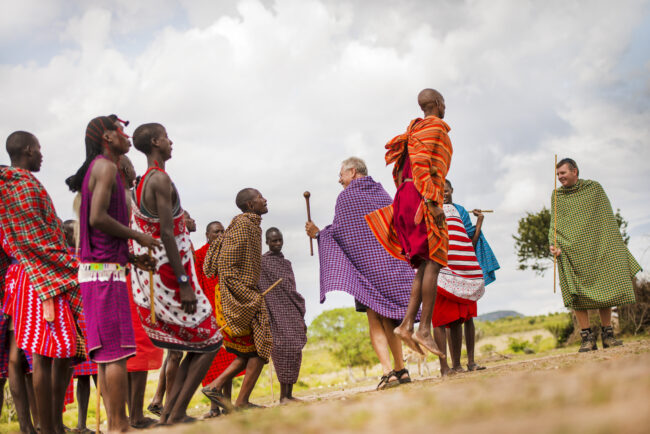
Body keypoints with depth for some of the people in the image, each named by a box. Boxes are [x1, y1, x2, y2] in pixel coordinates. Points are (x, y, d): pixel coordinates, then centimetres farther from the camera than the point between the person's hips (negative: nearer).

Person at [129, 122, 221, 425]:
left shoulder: (141, 183, 14)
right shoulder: (161, 180, -15)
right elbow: (167, 234, -21)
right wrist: (184, 283, -21)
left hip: (149, 279, 9)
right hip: (169, 275, -9)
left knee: (197, 346, 15)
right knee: (210, 342, 0)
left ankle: (167, 413, 10)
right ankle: (177, 414, -2)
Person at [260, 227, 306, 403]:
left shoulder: (286, 263, 21)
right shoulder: (261, 263, 1)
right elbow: (258, 291, -7)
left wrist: (301, 317, 18)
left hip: (291, 313, 6)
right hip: (274, 313, -6)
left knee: (295, 350, 0)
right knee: (283, 347, -15)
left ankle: (289, 394, 4)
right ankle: (283, 395, -12)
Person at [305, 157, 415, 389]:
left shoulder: (346, 196, -4)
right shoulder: (382, 193, 14)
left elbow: (340, 232, -8)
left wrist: (318, 233, 8)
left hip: (365, 264, -5)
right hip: (391, 263, 5)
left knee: (374, 321, -3)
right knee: (388, 319, 13)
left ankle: (388, 370, -16)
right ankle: (401, 368, 11)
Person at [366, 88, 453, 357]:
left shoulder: (415, 129, 25)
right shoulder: (434, 127, -3)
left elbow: (401, 170, 23)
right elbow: (423, 166, -16)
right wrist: (432, 202, -21)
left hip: (407, 197, 9)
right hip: (422, 197, -9)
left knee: (426, 265, 6)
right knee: (433, 261, -12)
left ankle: (407, 323, -5)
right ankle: (424, 328, -17)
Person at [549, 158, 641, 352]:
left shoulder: (594, 188, 8)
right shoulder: (556, 196, 11)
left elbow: (607, 218, 9)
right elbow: (554, 224, 7)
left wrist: (615, 246, 5)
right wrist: (554, 244, -11)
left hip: (598, 247, 0)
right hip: (571, 251, 0)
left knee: (605, 288, -2)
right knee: (576, 292, -9)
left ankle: (607, 333, 9)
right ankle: (587, 337, -6)